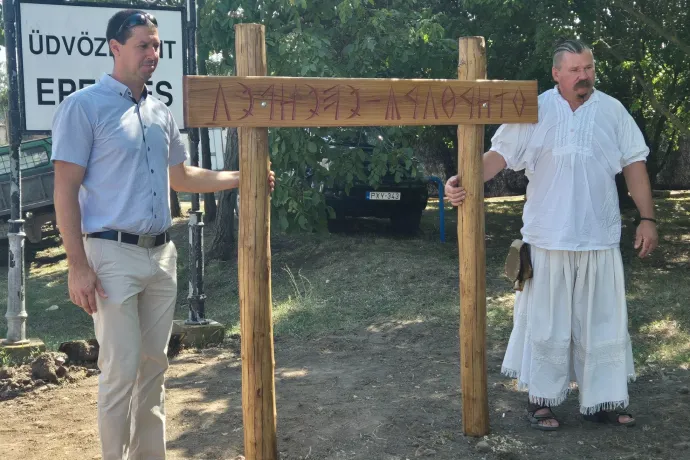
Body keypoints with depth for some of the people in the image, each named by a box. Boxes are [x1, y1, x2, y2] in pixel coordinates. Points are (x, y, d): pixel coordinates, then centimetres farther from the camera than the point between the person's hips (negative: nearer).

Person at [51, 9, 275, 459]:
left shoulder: (162, 114, 13)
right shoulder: (84, 107, -6)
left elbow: (181, 178, 25)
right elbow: (66, 192, -10)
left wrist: (240, 177, 16)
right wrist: (78, 266, -16)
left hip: (162, 254, 7)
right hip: (114, 255, -7)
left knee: (154, 365, 12)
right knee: (121, 370, -5)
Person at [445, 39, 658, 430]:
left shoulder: (612, 111, 5)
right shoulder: (534, 111, -1)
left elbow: (634, 163, 6)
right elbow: (501, 153, -7)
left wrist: (647, 218, 0)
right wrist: (466, 181, -24)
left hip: (599, 239, 2)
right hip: (548, 239, -2)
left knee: (604, 321, 8)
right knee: (545, 321, 6)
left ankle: (604, 400, 20)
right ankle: (541, 398, 19)